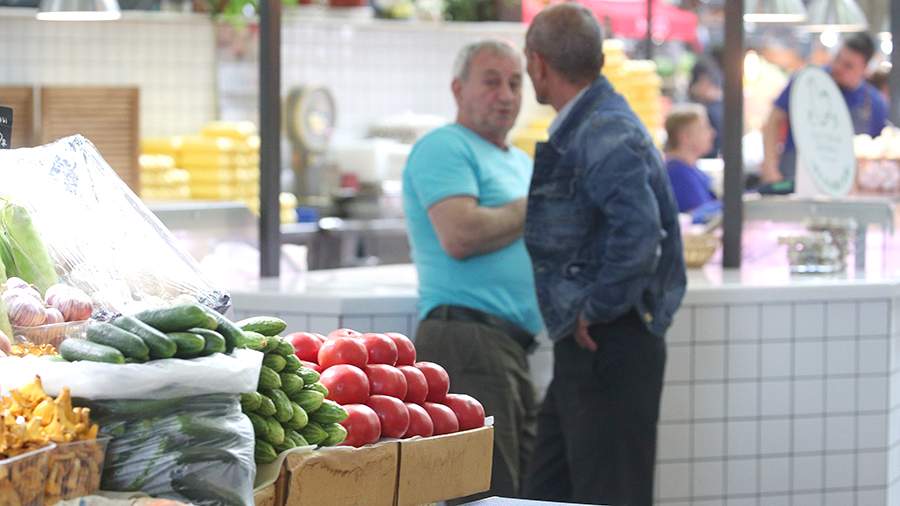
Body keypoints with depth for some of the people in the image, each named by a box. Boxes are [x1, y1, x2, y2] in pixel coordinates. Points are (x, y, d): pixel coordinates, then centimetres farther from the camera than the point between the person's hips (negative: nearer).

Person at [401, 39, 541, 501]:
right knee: (488, 493, -14)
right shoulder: (444, 148, -5)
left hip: (511, 349, 10)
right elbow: (460, 236, -20)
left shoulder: (521, 163, 25)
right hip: (467, 339, -10)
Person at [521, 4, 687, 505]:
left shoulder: (605, 133, -17)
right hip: (582, 351, 10)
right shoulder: (577, 129, 16)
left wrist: (597, 311, -22)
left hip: (608, 346, -10)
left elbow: (638, 228, -30)